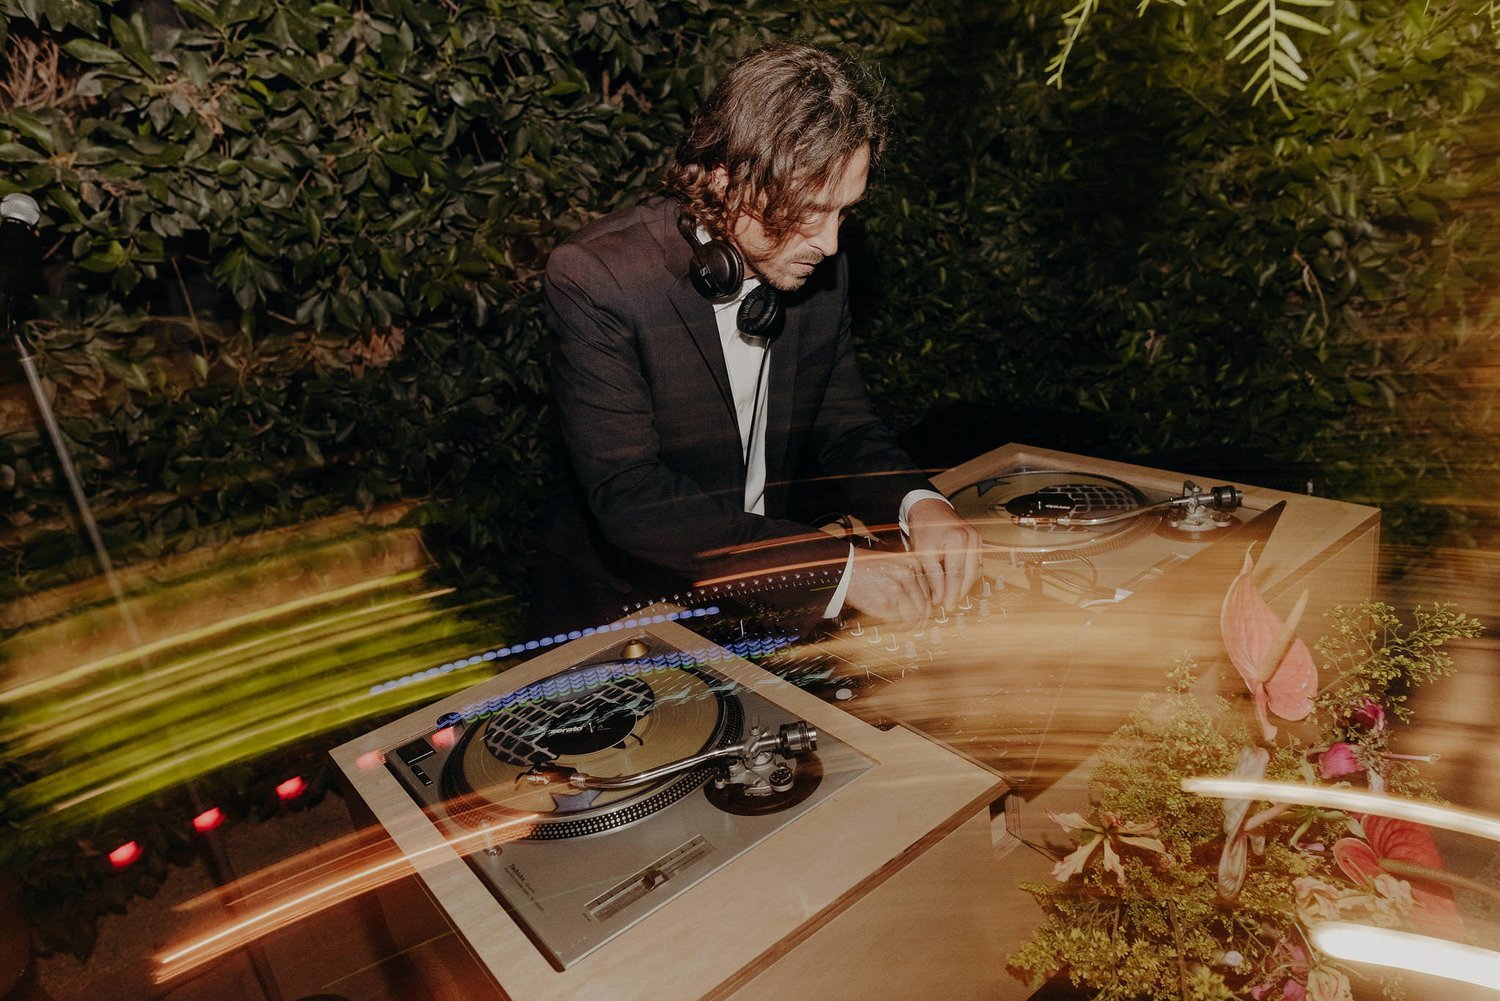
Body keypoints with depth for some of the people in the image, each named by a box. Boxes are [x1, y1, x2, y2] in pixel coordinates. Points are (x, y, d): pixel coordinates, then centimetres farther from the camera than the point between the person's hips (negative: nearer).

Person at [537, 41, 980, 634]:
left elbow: (845, 429, 7)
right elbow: (626, 495, -25)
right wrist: (835, 568, -29)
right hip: (625, 609, -3)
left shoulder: (822, 271, -2)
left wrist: (918, 505, -14)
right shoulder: (597, 277, -19)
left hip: (767, 601, 4)